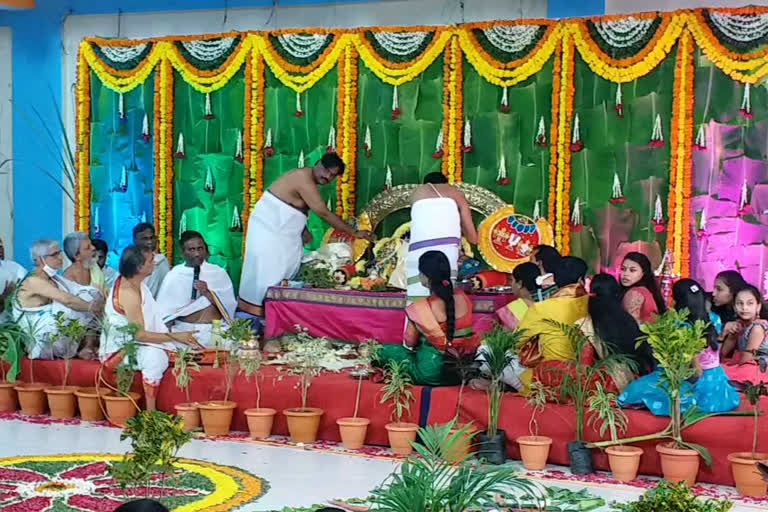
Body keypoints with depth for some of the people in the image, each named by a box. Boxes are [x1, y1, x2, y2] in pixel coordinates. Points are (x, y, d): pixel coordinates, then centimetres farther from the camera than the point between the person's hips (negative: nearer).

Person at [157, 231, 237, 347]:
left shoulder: (219, 273, 9)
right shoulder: (174, 275, 8)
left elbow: (231, 305, 0)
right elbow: (164, 311, 6)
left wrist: (208, 293, -12)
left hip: (214, 331, 1)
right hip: (183, 331, -1)